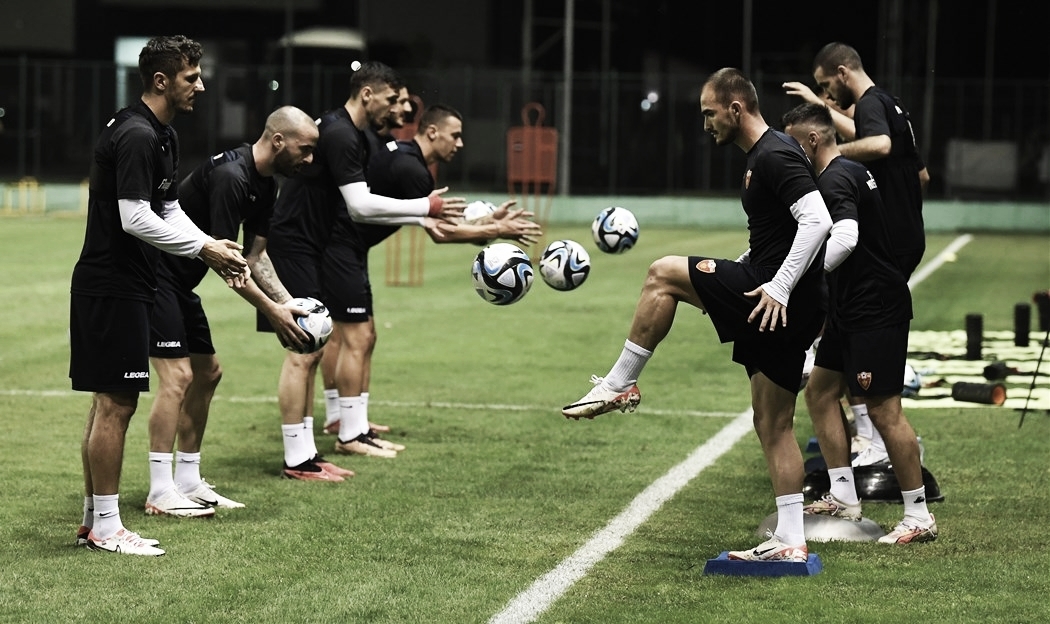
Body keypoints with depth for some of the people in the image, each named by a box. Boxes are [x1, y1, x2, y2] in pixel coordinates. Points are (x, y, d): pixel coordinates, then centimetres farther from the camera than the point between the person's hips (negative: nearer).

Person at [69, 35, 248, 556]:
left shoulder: (162, 136, 14)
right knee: (116, 404, -6)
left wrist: (210, 246, 1)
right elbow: (135, 219, -23)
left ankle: (93, 521, 19)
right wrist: (205, 248, -16)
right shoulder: (136, 136, -18)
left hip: (124, 285, 11)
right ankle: (106, 527, 0)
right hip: (112, 287, -11)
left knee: (109, 404, 13)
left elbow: (169, 209, 18)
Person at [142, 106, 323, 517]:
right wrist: (272, 311, -22)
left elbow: (254, 255, 13)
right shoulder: (230, 176, -24)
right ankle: (160, 493, -8)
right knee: (178, 375, -13)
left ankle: (188, 481, 19)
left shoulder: (265, 184, 7)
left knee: (207, 372, 12)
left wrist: (288, 303, 1)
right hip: (154, 274, -11)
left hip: (179, 282, 11)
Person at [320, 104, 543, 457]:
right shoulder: (409, 169, -18)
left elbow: (434, 225, 13)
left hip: (346, 248, 11)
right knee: (357, 338, -8)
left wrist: (488, 223, 6)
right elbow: (438, 232, -15)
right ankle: (351, 436, -5)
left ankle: (354, 424, 15)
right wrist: (495, 231, -10)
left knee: (362, 336, 12)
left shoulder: (406, 160, 14)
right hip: (339, 245, -11)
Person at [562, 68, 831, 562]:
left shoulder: (774, 156, -13)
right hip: (782, 308, 10)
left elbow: (817, 220, -26)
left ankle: (618, 385, 3)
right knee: (773, 425, 10)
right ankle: (790, 541, 10)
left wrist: (777, 287, -27)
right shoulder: (763, 155, 19)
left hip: (776, 297, -10)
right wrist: (739, 268, 21)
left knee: (663, 274, -5)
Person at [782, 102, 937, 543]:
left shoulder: (836, 180, -17)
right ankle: (844, 498, 16)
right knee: (820, 391, 12)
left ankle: (919, 516, -1)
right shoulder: (849, 171, 15)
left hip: (876, 308, -11)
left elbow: (845, 238, -35)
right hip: (851, 308, 11)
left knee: (883, 409, -8)